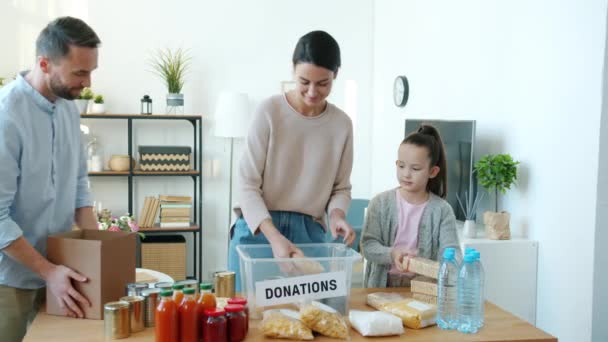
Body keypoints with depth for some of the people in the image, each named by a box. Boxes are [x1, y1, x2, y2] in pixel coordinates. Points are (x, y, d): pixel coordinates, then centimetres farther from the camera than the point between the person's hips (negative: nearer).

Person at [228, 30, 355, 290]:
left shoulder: (341, 124, 2)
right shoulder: (270, 111, -7)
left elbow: (341, 188, 12)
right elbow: (248, 184, -9)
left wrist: (336, 213, -10)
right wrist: (274, 236, -21)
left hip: (309, 233, 2)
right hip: (258, 230, -2)